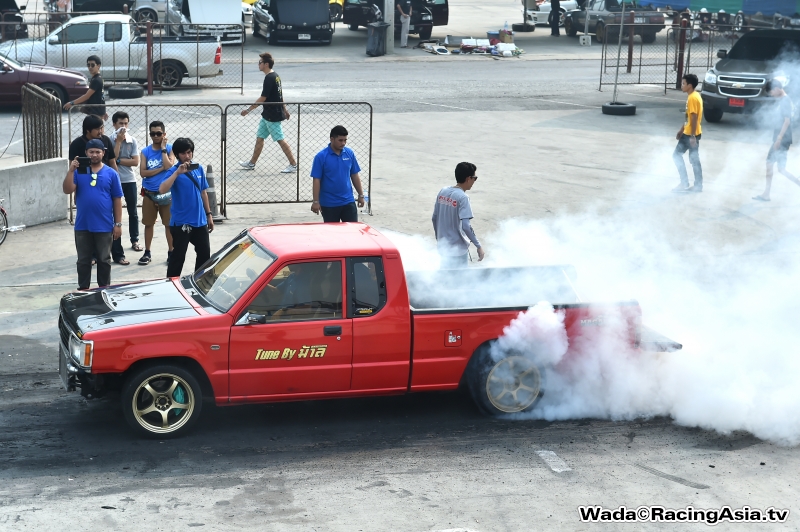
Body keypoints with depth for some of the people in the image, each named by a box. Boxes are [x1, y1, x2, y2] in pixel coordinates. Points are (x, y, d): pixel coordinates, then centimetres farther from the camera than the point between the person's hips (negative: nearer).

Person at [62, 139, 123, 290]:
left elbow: (117, 200, 1)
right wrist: (71, 171, -21)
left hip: (104, 226, -1)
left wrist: (118, 224, -2)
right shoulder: (79, 171, 2)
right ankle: (83, 289, 19)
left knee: (104, 260, 8)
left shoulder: (111, 173, 0)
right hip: (82, 226, 1)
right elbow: (67, 190, -9)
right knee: (83, 260, 9)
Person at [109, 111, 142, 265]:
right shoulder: (110, 140, -7)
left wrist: (119, 161, -13)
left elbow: (135, 161, -5)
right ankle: (117, 254, -7)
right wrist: (119, 141, -17)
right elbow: (111, 158, -19)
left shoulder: (132, 140, 2)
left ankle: (134, 240, 41)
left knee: (133, 212, 17)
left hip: (130, 180, 4)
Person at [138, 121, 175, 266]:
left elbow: (168, 166, -17)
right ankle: (147, 253, 19)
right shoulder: (145, 152, 1)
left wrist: (163, 148, -14)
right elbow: (142, 172, -7)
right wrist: (161, 169, -14)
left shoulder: (170, 148, -2)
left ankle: (171, 253, 14)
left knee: (169, 224, 4)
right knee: (148, 224, 9)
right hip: (149, 193, 2)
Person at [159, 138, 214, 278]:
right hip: (181, 223, -6)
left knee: (204, 254, 14)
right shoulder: (174, 171, -11)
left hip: (200, 221, 6)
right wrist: (177, 173, -33)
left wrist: (209, 214, 16)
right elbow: (162, 190, -28)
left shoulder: (199, 169, 7)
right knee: (178, 256, -3)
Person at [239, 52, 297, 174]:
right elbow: (279, 95, 18)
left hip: (273, 116, -10)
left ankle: (293, 165, 1)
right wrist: (284, 109, 26)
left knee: (280, 140, -4)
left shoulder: (269, 78, -21)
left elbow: (262, 98, -21)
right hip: (268, 115, 10)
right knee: (259, 137, 14)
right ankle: (252, 163, 21)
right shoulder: (275, 76, 9)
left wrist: (248, 110, -16)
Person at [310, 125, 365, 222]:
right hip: (329, 204, -3)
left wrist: (361, 195, 10)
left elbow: (354, 176, 10)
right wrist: (316, 201, -12)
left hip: (348, 201, 3)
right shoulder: (321, 157, -11)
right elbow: (316, 180, -10)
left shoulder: (350, 153, 1)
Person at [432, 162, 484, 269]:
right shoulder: (462, 197, -19)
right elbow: (465, 226, -25)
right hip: (458, 248, -7)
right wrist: (478, 246, -19)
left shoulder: (443, 192, 2)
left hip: (443, 246, 7)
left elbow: (434, 218, 9)